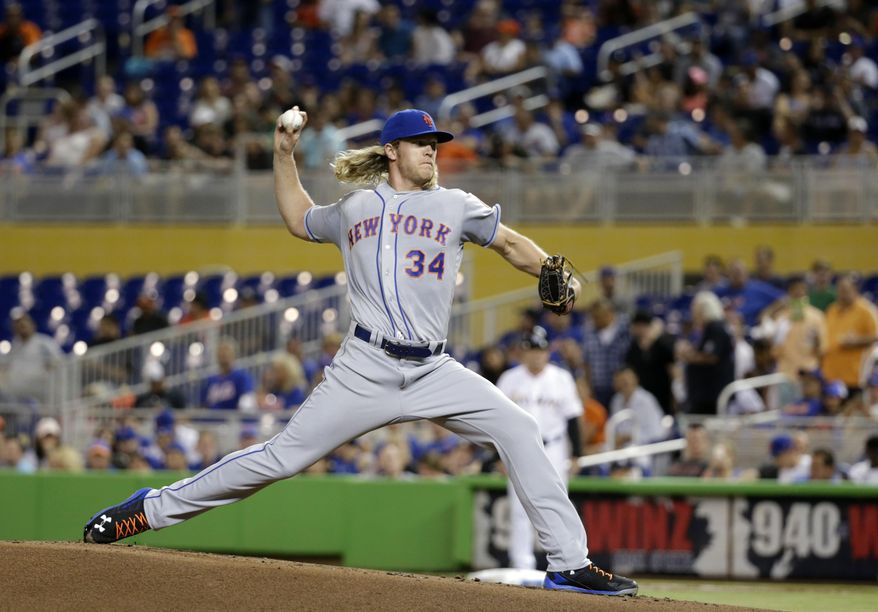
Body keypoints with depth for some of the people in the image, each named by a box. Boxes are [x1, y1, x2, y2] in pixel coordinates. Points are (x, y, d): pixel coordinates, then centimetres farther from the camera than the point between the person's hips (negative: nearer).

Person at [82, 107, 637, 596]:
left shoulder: (455, 207, 13)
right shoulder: (353, 210, 16)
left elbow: (512, 244, 13)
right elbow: (299, 219, 34)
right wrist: (285, 154, 26)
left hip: (433, 371, 1)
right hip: (366, 369, -1)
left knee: (518, 430, -16)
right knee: (284, 457, -5)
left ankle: (569, 563, -12)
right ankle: (153, 508, 6)